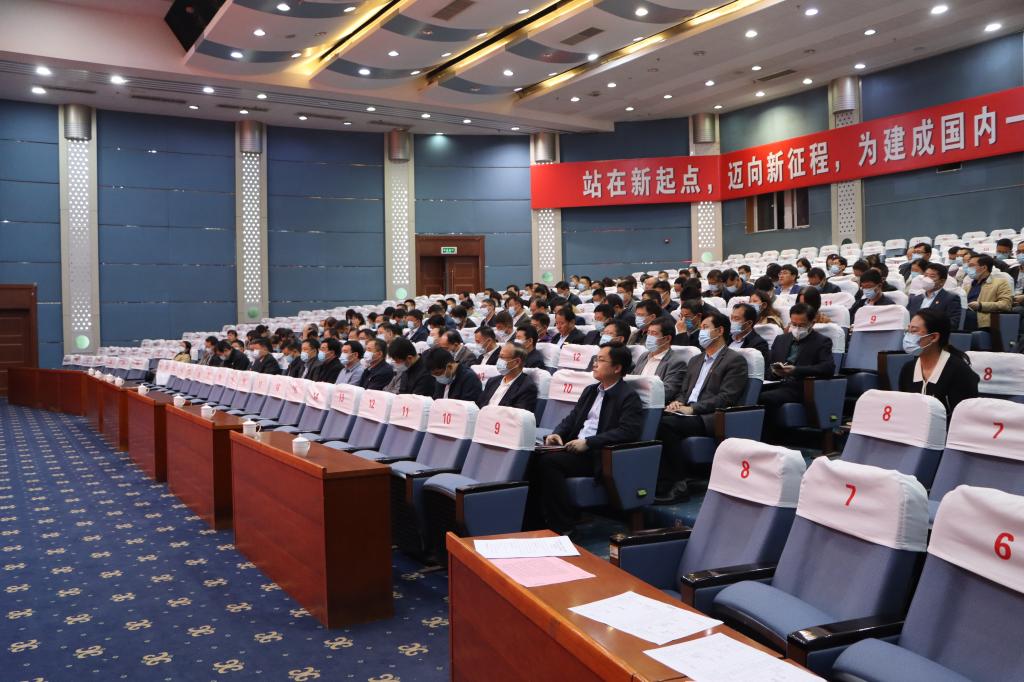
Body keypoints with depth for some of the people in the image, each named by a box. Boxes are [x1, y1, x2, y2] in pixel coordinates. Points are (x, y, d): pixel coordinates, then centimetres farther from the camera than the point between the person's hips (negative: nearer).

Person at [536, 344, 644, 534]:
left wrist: (588, 443, -22)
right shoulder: (590, 391, 19)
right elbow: (571, 418, 22)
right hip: (575, 447, 7)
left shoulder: (629, 397, -6)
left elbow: (628, 432, -19)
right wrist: (557, 434, 0)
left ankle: (563, 527, -17)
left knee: (548, 462, -27)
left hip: (599, 456, -7)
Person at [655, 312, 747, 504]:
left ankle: (677, 484, -22)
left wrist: (692, 409, -16)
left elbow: (726, 398, -9)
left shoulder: (735, 360, 3)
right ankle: (660, 482, -23)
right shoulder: (695, 360, 28)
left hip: (710, 419, -6)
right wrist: (678, 403, 0)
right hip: (688, 414, 7)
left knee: (665, 423, -31)